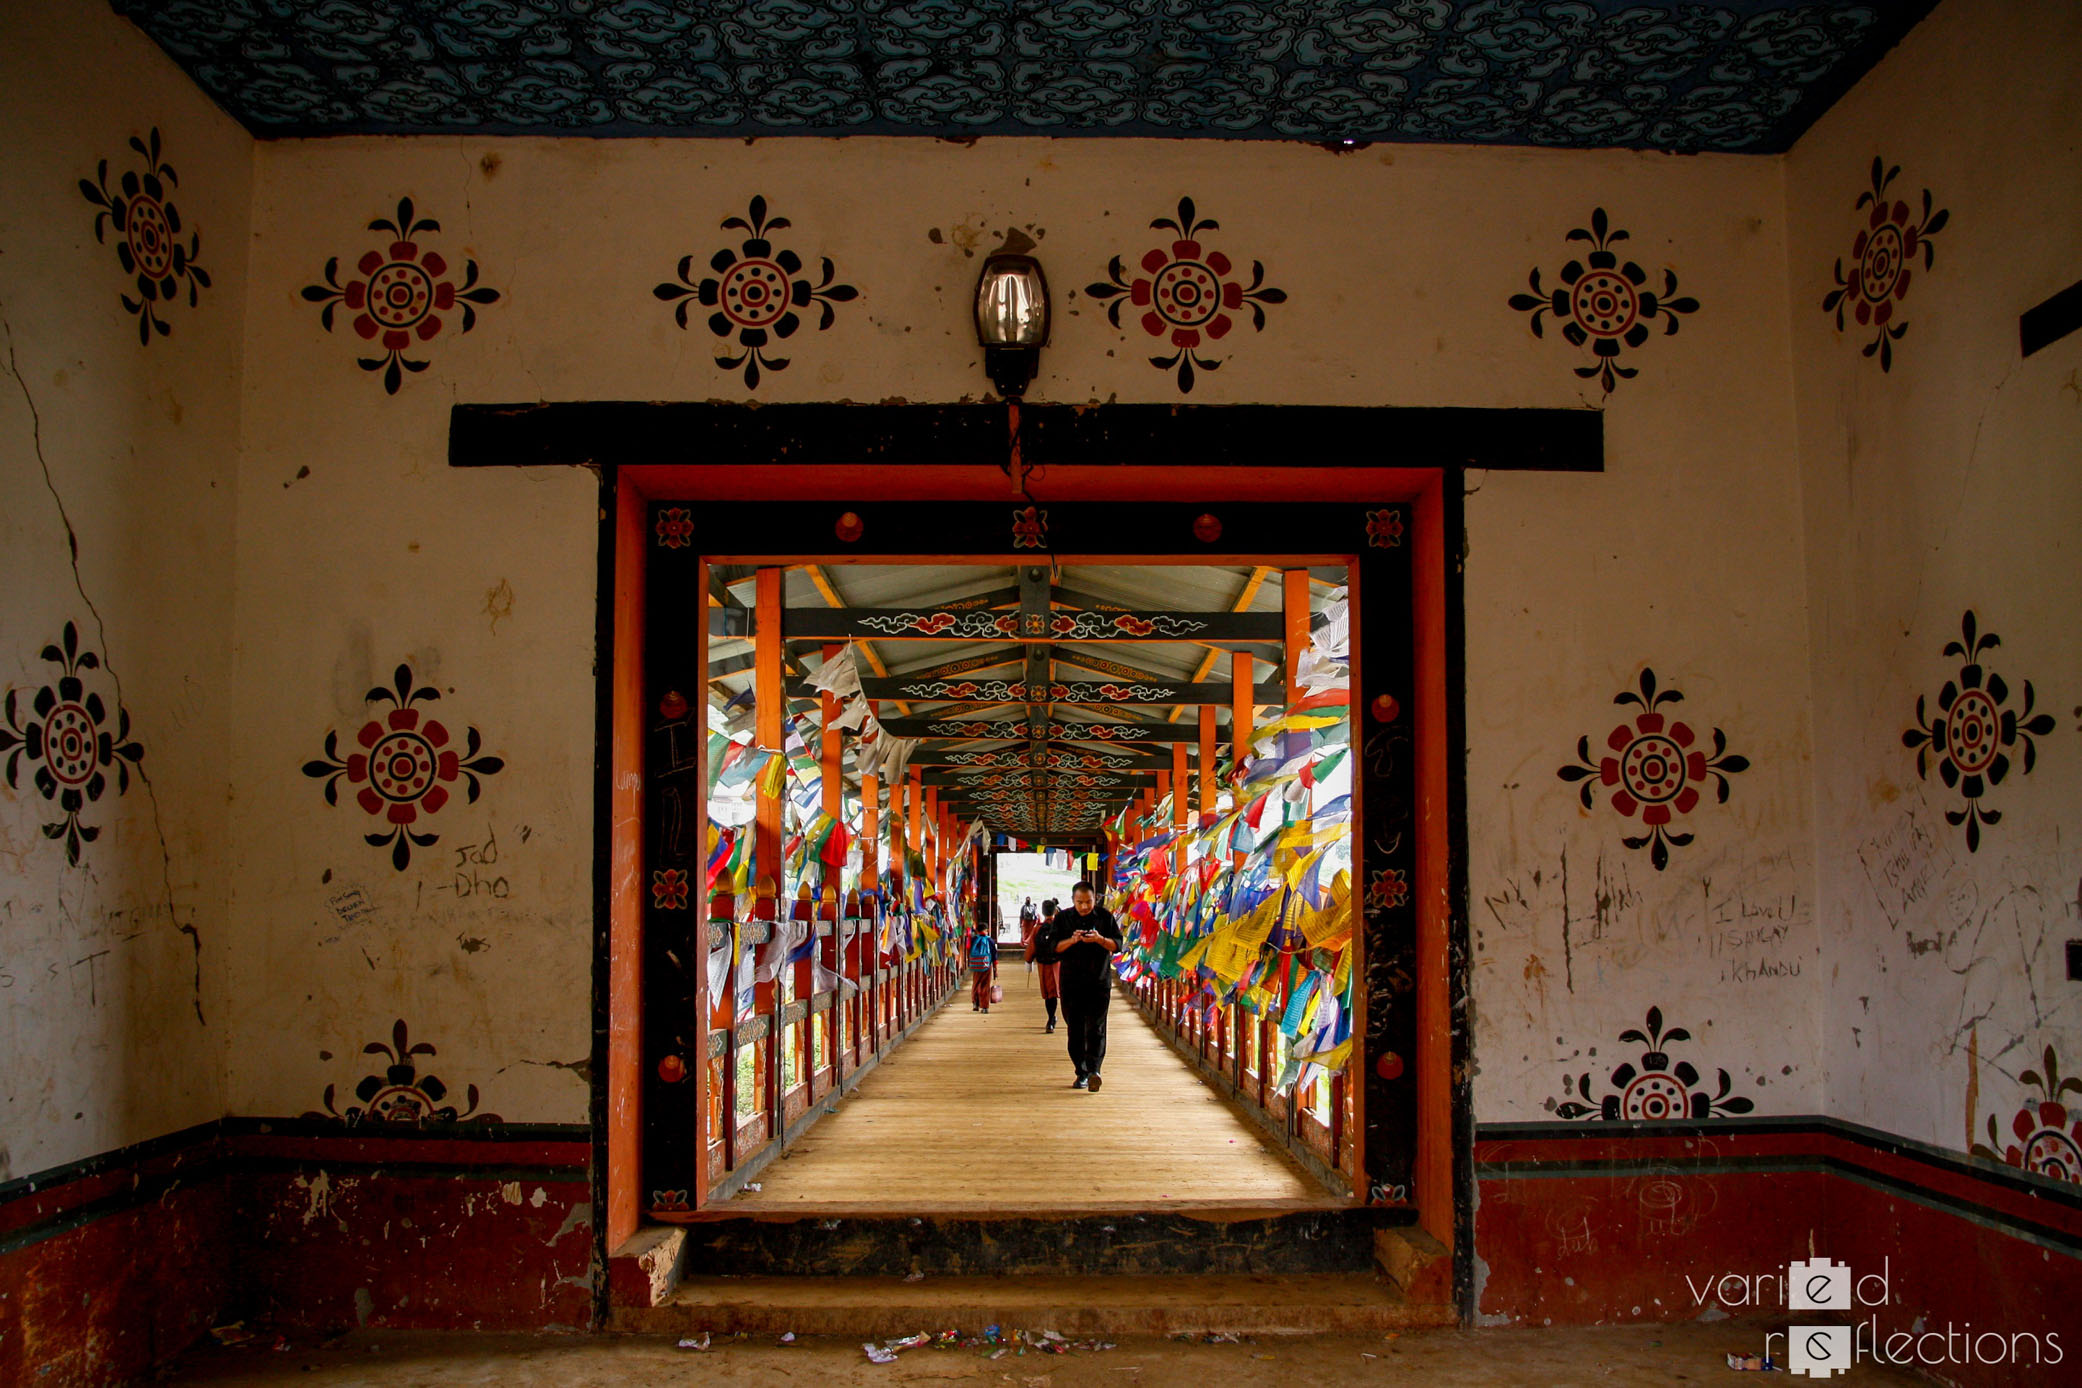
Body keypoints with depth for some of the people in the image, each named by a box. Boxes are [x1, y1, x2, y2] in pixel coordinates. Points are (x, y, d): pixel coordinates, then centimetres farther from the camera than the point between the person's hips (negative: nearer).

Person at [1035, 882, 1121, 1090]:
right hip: (1071, 982, 1)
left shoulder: (1105, 916, 4)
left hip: (1099, 981, -1)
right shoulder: (1062, 918, 5)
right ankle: (1081, 1073, 11)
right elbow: (1051, 946, -1)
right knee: (1075, 1029, 3)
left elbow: (1117, 944, 2)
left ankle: (1093, 1070, -21)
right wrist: (1072, 940, -18)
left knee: (1096, 1028, -11)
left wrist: (1100, 939, -18)